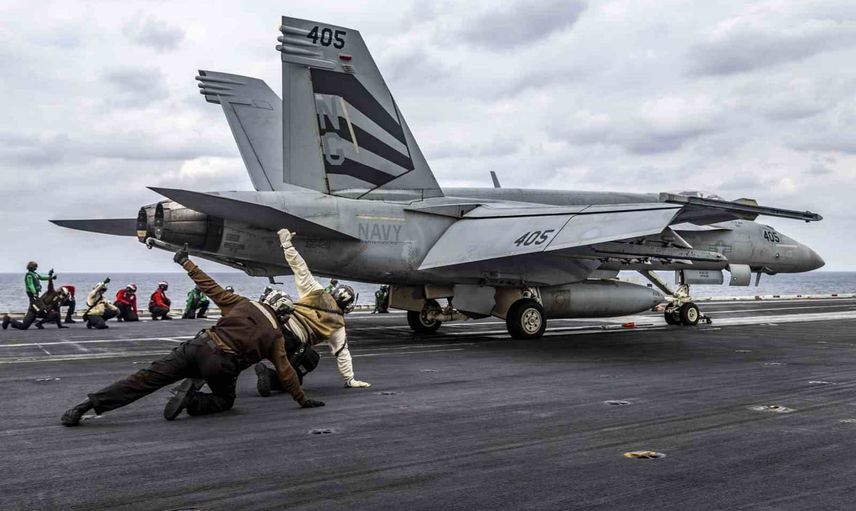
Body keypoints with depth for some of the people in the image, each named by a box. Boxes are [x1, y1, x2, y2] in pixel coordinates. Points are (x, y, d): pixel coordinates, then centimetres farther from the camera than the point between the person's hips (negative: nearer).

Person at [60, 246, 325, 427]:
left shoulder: (243, 304, 18)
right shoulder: (275, 335, 12)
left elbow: (211, 287, 16)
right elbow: (285, 372, 12)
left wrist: (187, 263, 25)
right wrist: (303, 399, 22)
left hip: (199, 345, 3)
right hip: (222, 364, -3)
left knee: (146, 378, 1)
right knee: (225, 399, 26)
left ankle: (88, 404, -8)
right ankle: (192, 400, -5)